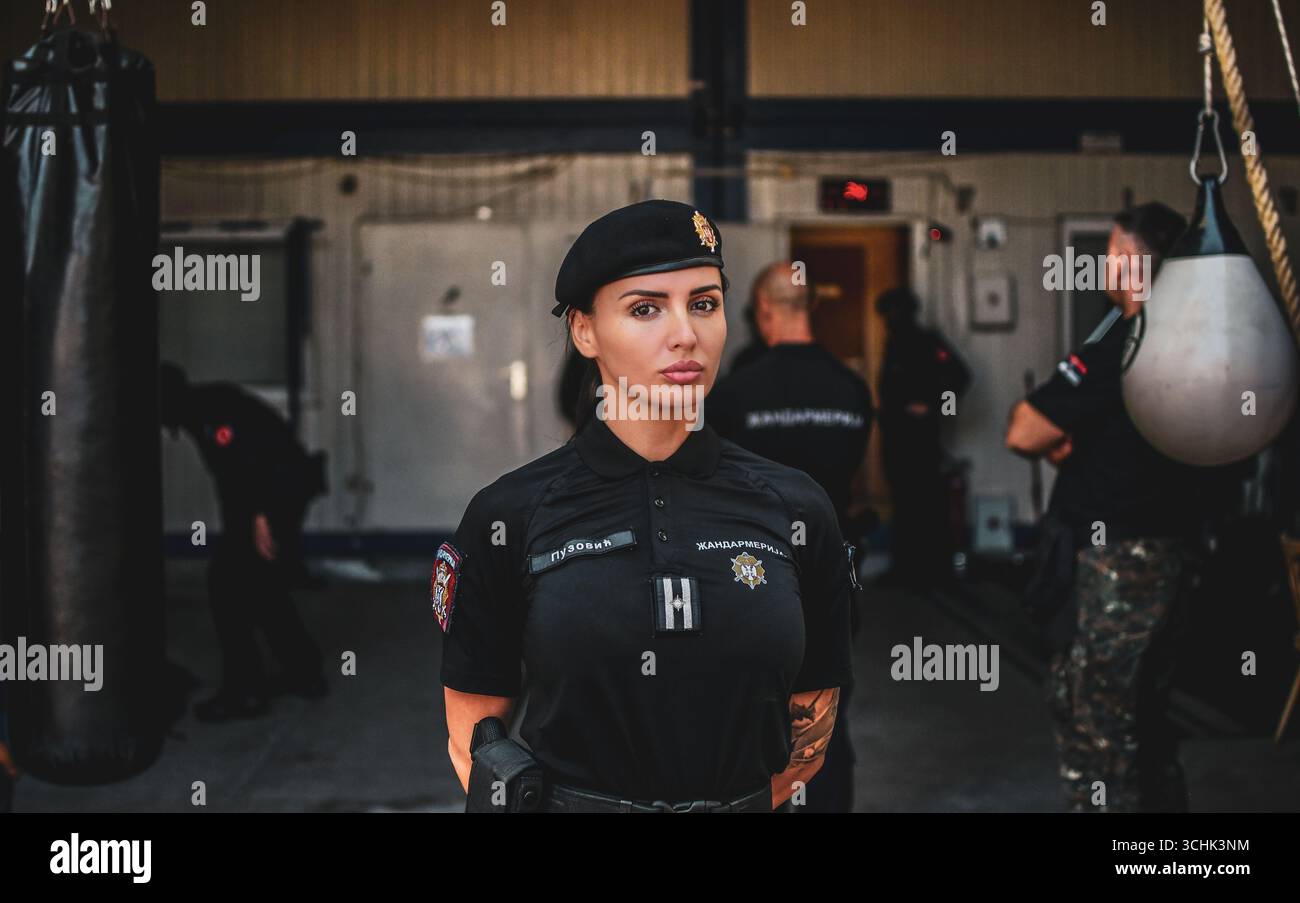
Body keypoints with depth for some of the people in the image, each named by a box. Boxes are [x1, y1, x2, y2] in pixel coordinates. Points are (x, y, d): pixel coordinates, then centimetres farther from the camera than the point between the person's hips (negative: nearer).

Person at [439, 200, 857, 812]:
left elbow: (811, 722, 3)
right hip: (567, 801, -2)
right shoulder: (507, 516, -9)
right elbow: (471, 733, -4)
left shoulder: (796, 510, -5)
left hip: (741, 803, 2)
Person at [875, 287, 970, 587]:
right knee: (902, 498, 11)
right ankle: (905, 565, 18)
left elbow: (959, 376, -17)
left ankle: (934, 566, 2)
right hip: (894, 432, 8)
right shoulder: (893, 344, 14)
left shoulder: (927, 342, -9)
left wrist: (932, 407, -16)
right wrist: (886, 411, 8)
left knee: (926, 499, -4)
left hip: (919, 433, -8)